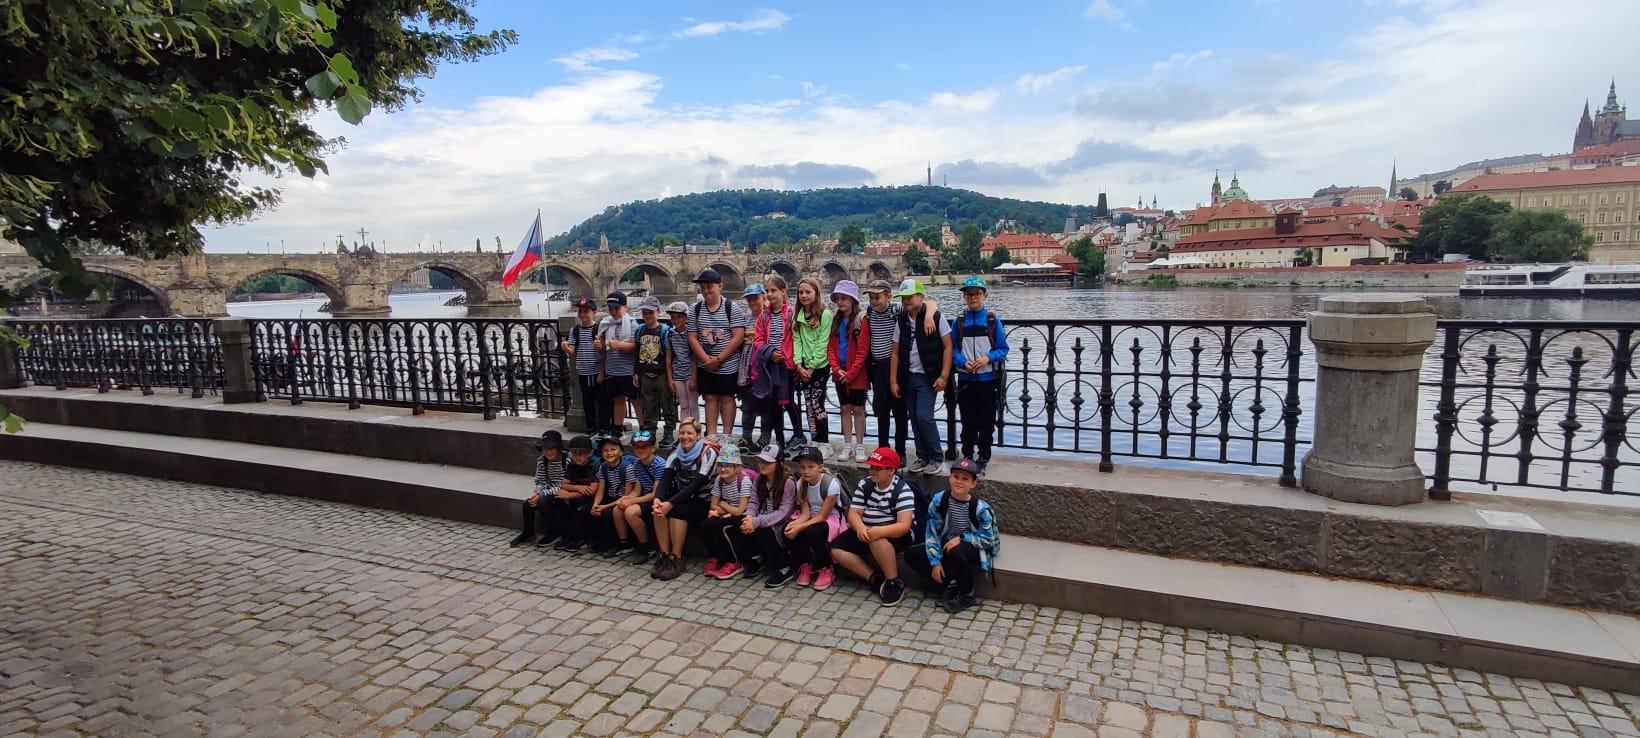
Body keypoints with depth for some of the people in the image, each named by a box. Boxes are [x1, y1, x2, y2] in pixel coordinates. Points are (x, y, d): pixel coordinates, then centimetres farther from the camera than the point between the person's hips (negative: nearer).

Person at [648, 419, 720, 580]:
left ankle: (677, 559, -22)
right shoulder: (676, 454, 4)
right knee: (659, 508, -25)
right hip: (681, 498, 5)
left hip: (702, 502, -5)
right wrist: (658, 499, -31)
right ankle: (664, 555, -17)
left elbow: (696, 485, -23)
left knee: (677, 510, -32)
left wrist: (671, 503, -34)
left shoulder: (708, 453, -13)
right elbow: (665, 479, -10)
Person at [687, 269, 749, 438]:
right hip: (705, 366, 3)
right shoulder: (695, 310, 3)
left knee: (727, 397, 4)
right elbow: (692, 338, 1)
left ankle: (727, 436, 11)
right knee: (710, 398, 8)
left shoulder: (732, 308, -8)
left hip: (728, 365, -3)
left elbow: (738, 337, -14)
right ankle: (711, 435, 15)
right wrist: (706, 359, -12)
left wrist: (719, 359, -16)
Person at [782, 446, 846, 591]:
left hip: (831, 518, -5)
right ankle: (805, 566, 0)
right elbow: (806, 512, -9)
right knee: (788, 529, -25)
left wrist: (799, 527, -32)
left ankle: (826, 570, -9)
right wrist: (794, 524, -31)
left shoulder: (831, 484, -25)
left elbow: (822, 516, -22)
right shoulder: (801, 483, -7)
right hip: (811, 517, 5)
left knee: (813, 532, -36)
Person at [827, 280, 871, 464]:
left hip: (856, 374, -5)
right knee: (845, 408, 11)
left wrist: (850, 373, -16)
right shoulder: (836, 320, 8)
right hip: (840, 373, 5)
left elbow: (863, 350, -15)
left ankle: (859, 446, 13)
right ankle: (847, 445, 19)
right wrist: (837, 369, -7)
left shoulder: (862, 319, -11)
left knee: (858, 409, 4)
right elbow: (830, 347, 6)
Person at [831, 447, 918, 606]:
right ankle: (876, 579, -12)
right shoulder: (864, 484, -1)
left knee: (877, 540, -39)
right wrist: (860, 528, -29)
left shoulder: (902, 490, -17)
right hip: (866, 531, 6)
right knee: (836, 549, -11)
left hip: (894, 534, -6)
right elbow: (854, 513, -4)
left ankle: (895, 582, -19)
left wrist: (878, 531, -42)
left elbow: (904, 526, -26)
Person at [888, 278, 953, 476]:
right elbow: (895, 352, 9)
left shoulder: (935, 317, -7)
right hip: (908, 377, 5)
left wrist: (944, 376, -12)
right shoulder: (901, 321, 6)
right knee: (915, 419, 8)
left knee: (924, 416, -14)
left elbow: (947, 347, -6)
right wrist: (893, 380, 5)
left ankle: (937, 458, 1)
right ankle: (923, 457, 21)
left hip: (928, 377, -5)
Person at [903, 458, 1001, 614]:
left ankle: (968, 595, -10)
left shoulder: (981, 508, -20)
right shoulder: (939, 500, -13)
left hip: (974, 550, -4)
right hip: (947, 545, 5)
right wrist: (935, 562, -14)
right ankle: (951, 584, -5)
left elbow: (988, 539, -14)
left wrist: (962, 538, -26)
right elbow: (932, 532, -8)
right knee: (911, 555, -10)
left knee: (956, 552, -38)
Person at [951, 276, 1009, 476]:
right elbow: (953, 349, 4)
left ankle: (983, 460, 18)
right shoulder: (959, 321, 3)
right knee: (968, 422, 10)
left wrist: (987, 358, -18)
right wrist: (963, 362, -14)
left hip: (988, 379, -1)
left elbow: (1003, 349, -1)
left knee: (986, 422, 6)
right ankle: (968, 457, 23)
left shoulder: (993, 320, -2)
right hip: (965, 379, 2)